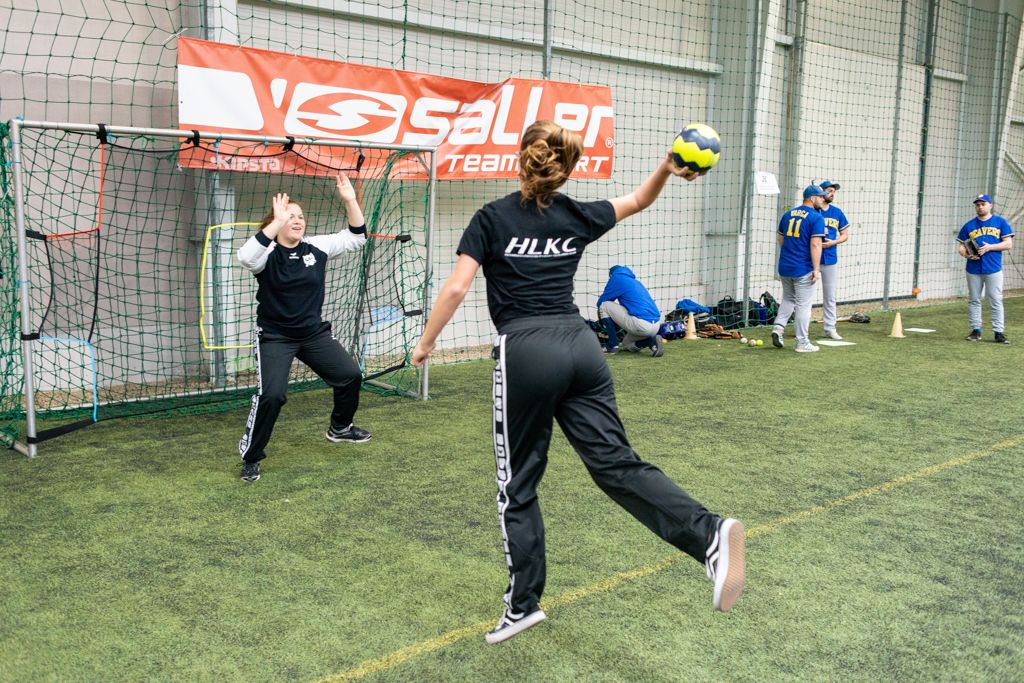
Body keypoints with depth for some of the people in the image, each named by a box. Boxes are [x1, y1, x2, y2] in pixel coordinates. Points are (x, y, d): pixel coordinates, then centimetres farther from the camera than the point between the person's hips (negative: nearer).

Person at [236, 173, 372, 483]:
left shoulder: (317, 247, -1)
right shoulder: (268, 254, -14)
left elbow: (356, 237, -2)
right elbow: (245, 257, -38)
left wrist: (350, 201, -15)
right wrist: (276, 223, -42)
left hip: (314, 333, 5)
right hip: (274, 337, -5)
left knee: (351, 375, 7)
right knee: (271, 394, -20)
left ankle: (339, 428, 33)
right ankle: (250, 458, -1)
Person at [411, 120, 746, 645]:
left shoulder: (492, 218, 0)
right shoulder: (577, 216, 13)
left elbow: (456, 289, -6)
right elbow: (637, 201, 28)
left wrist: (425, 343, 6)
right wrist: (666, 168, 11)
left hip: (527, 353, -4)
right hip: (581, 346, 4)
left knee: (518, 483, 8)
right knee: (617, 463, 3)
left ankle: (523, 603, 15)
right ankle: (709, 535, -16)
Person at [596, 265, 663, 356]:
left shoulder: (616, 277, 5)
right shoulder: (636, 281, 27)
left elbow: (601, 302, 7)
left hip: (641, 324, -8)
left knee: (604, 306, 6)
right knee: (627, 344, 31)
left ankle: (612, 345, 3)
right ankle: (652, 341, 4)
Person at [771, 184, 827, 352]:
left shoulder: (787, 214, 10)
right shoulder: (816, 218, -10)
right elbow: (815, 245, -17)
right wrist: (816, 269, -16)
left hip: (784, 267, 6)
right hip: (803, 269, -6)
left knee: (788, 299, 22)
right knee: (803, 305, 1)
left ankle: (778, 327, 2)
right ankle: (802, 343, 6)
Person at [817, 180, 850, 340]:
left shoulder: (837, 212, 9)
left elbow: (845, 235, 13)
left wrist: (833, 242, -6)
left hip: (829, 258, 4)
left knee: (830, 296, 7)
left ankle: (830, 328, 14)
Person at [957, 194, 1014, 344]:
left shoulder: (1000, 222, 6)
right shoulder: (969, 225, 11)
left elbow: (1008, 244, 1)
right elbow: (961, 246, 11)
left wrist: (990, 247, -13)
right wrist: (966, 254, -11)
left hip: (993, 269, -2)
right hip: (973, 269, 2)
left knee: (996, 301, -3)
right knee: (973, 300, 6)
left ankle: (999, 332, 0)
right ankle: (975, 330, 14)